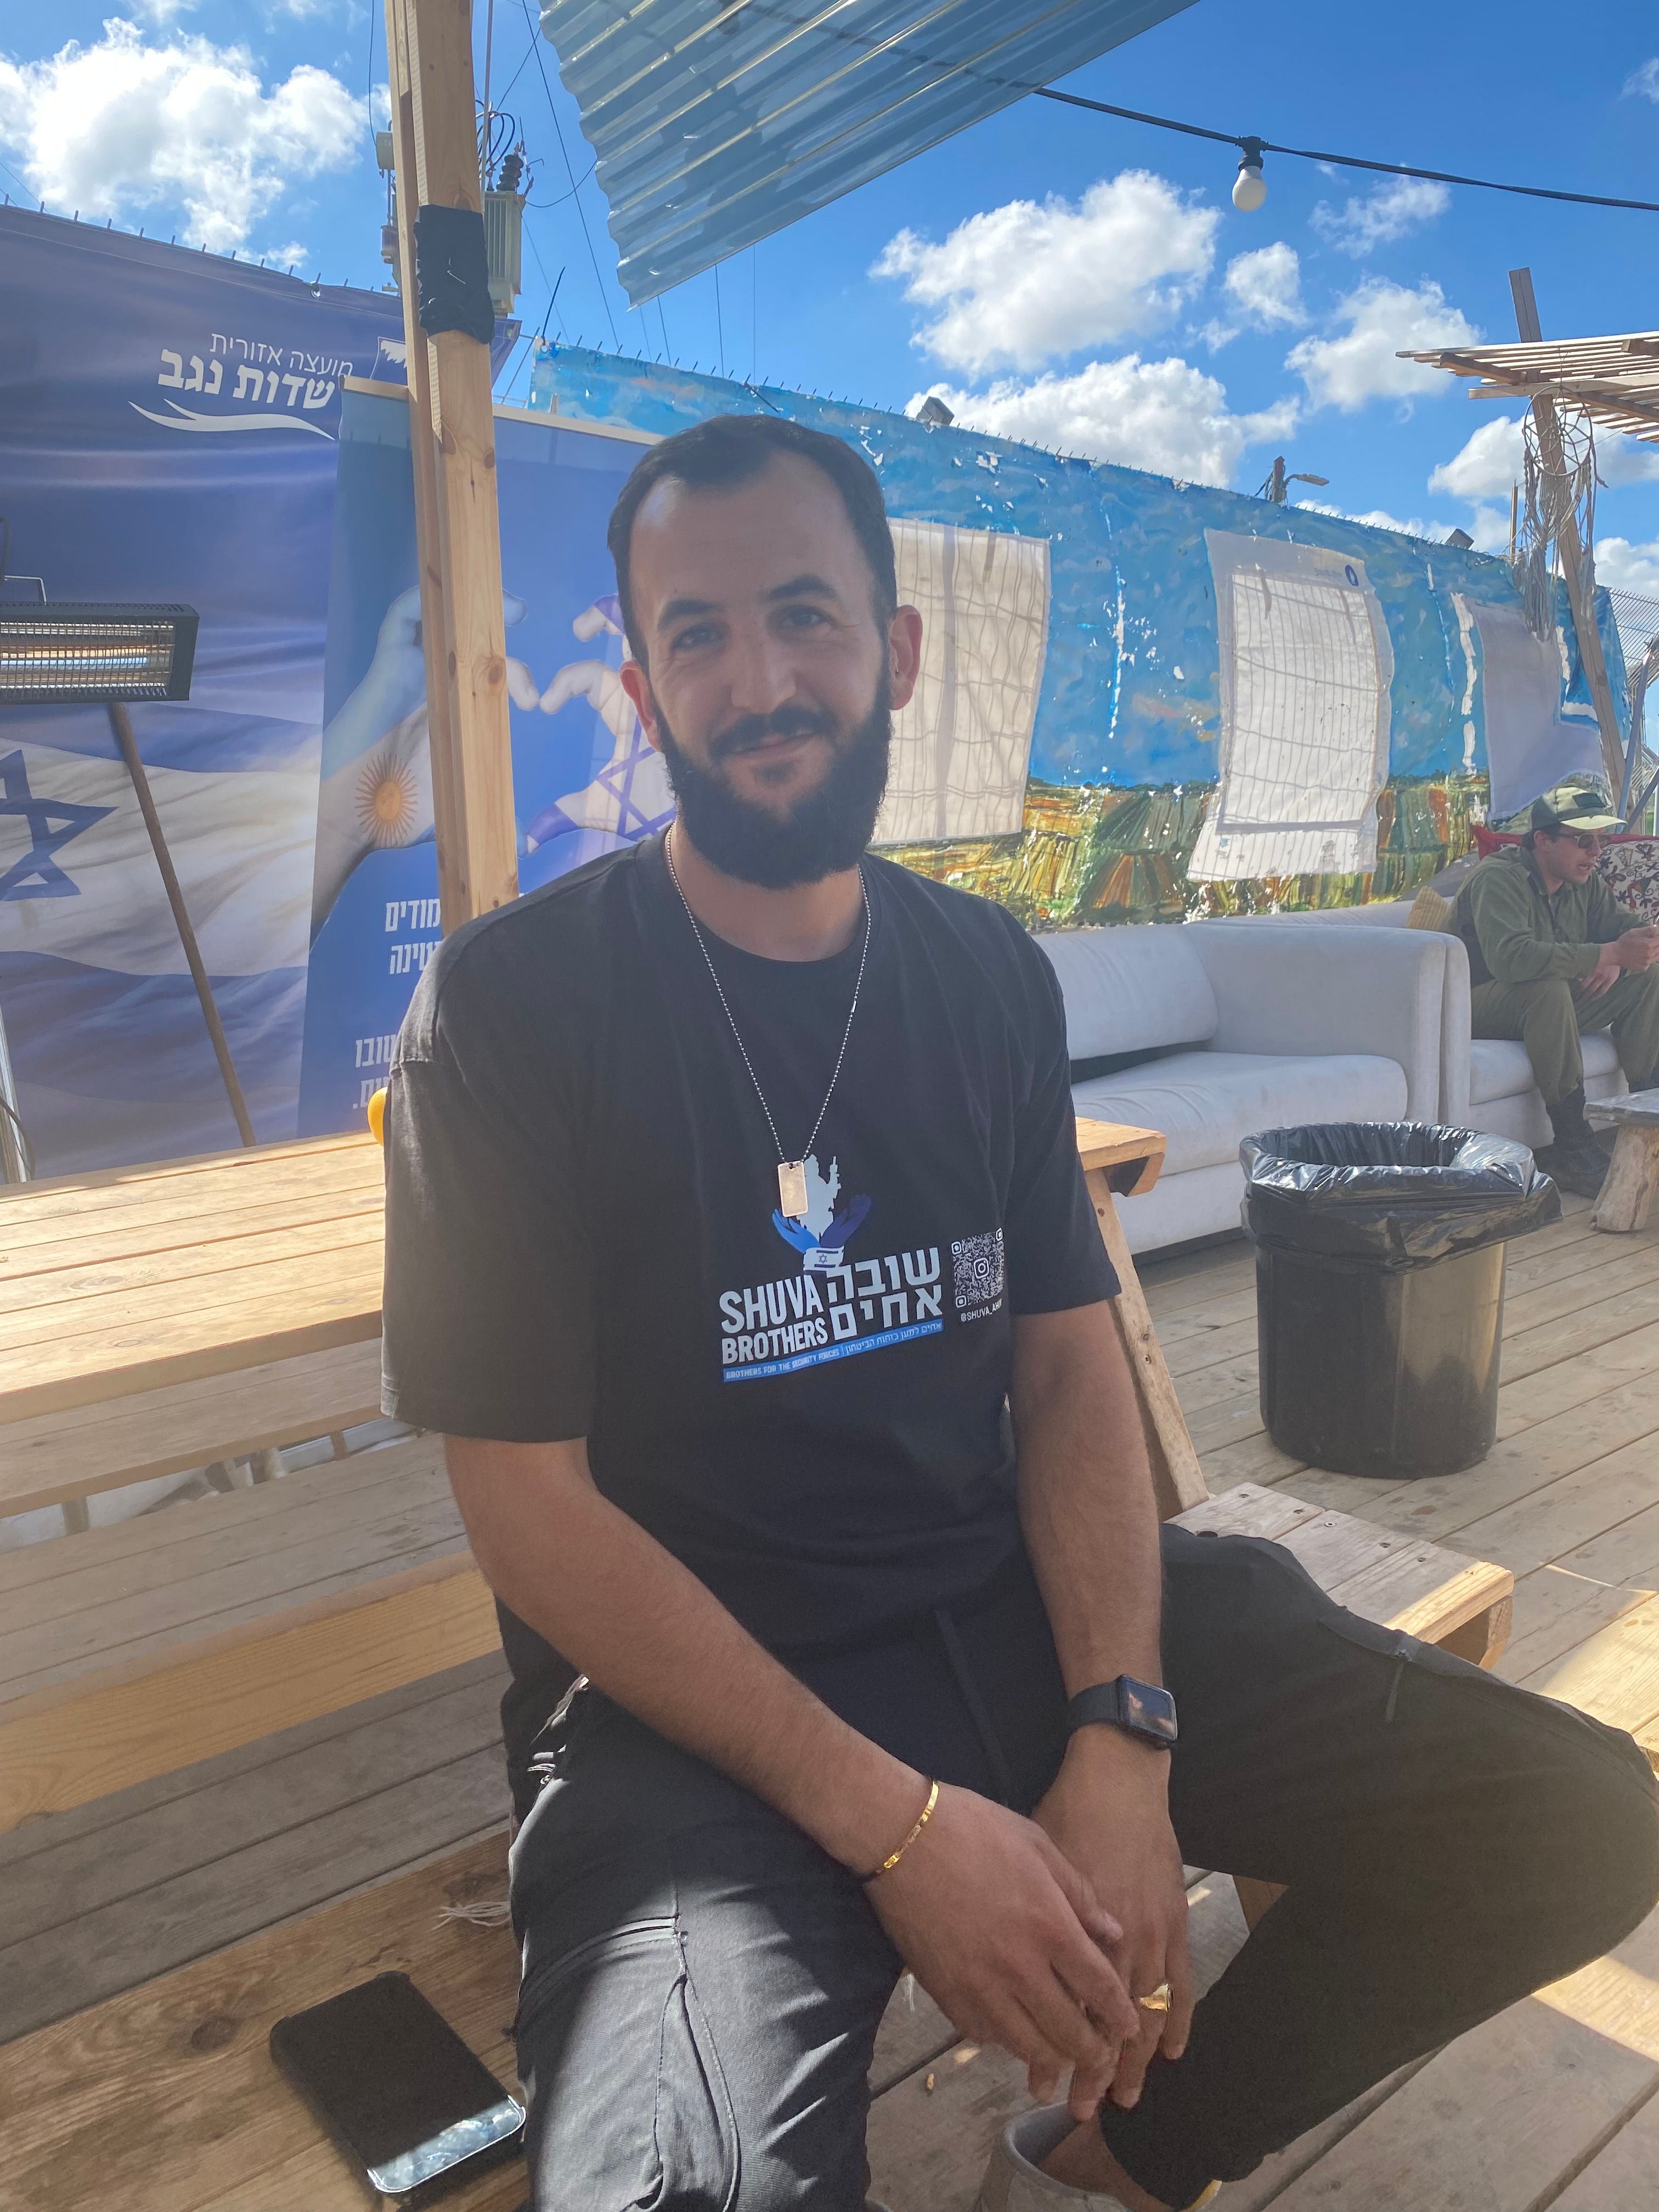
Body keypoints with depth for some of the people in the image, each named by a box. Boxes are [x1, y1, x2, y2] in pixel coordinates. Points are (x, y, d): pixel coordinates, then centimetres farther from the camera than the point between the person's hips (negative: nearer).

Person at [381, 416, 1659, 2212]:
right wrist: (895, 1823, -17)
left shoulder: (992, 978, 4)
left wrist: (1123, 1741, -11)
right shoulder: (512, 1004, -11)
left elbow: (1071, 1365, 4)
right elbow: (530, 1504, -12)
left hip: (1014, 1596, 5)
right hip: (692, 1689, -4)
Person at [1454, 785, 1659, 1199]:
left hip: (1551, 1004, 8)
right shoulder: (1499, 878, -21)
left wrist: (1617, 960, -18)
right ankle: (1573, 1149, -35)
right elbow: (1511, 956, -38)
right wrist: (1609, 953, -41)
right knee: (1549, 988, -37)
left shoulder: (1584, 882, 7)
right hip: (1482, 1006, -8)